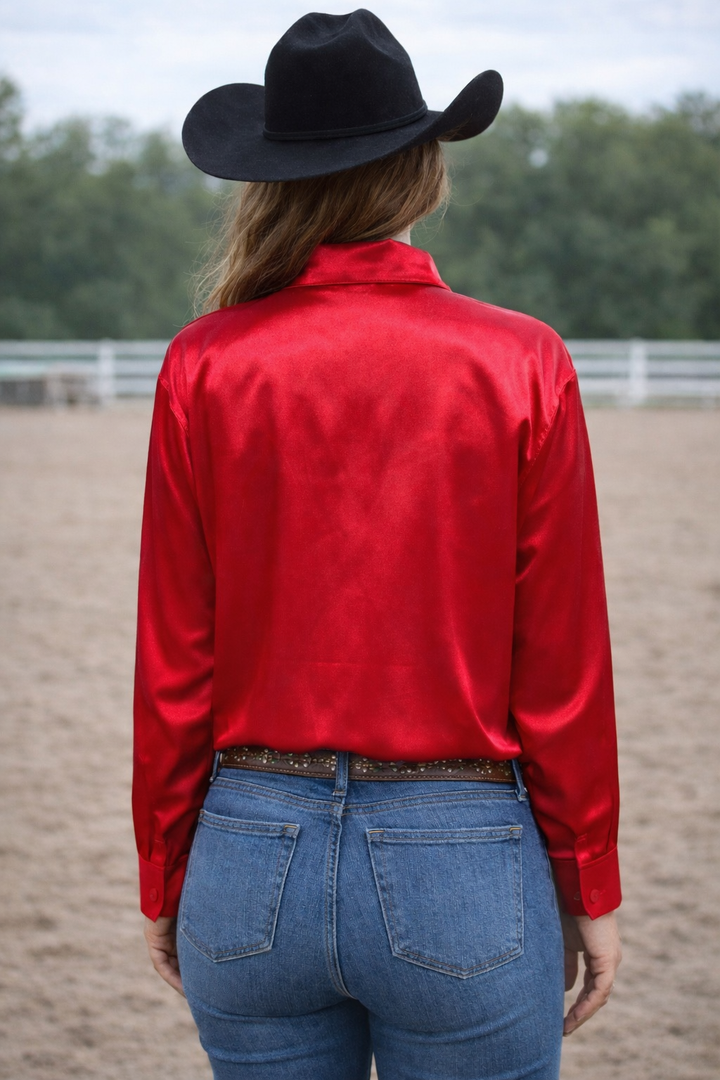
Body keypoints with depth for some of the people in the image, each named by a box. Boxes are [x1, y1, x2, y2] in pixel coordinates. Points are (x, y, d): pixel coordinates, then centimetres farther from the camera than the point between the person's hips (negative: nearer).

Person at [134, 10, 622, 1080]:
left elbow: (172, 666, -1)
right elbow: (562, 666, -4)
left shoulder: (205, 366, -4)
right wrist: (589, 891, 6)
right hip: (462, 870, -1)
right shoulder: (521, 365, -7)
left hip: (253, 864, 2)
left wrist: (165, 880, 11)